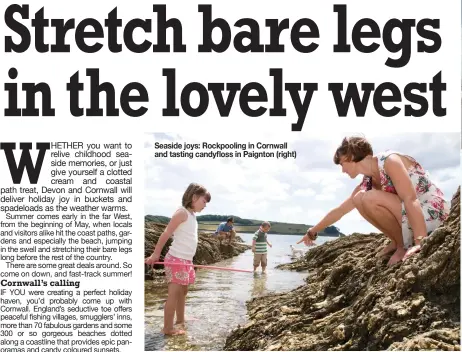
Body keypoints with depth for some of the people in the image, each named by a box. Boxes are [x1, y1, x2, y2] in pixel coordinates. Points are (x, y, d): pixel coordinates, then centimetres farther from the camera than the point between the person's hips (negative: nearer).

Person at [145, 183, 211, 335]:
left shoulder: (192, 215, 14)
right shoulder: (182, 212, -14)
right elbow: (166, 234, -15)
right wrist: (155, 255, -14)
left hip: (186, 260, 9)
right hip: (176, 259, -9)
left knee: (183, 291, 18)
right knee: (174, 293, -7)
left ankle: (180, 320, 31)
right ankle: (168, 328, -4)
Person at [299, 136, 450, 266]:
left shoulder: (389, 161, -17)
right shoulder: (367, 182, 9)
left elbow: (411, 200, -27)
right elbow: (339, 210, 21)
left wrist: (420, 242, -35)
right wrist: (312, 232, 28)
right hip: (410, 216, 8)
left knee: (370, 198, -24)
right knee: (359, 198, 3)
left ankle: (404, 245, -9)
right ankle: (397, 242, 3)